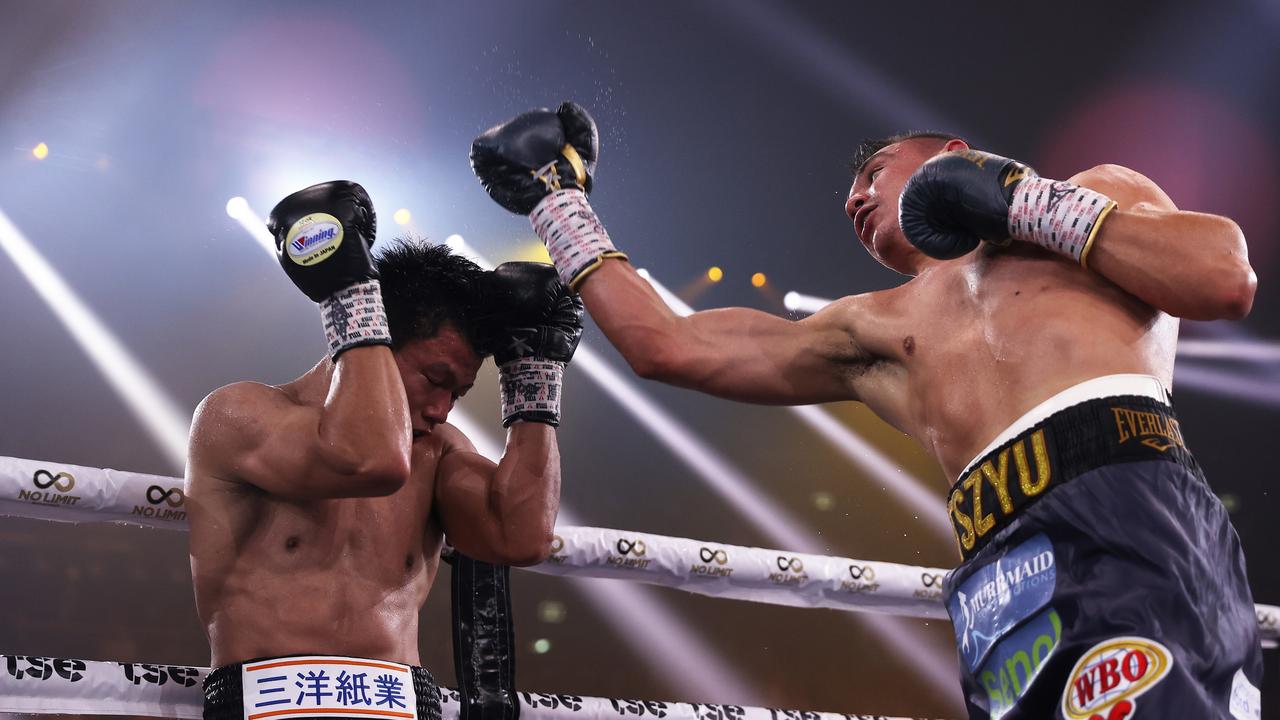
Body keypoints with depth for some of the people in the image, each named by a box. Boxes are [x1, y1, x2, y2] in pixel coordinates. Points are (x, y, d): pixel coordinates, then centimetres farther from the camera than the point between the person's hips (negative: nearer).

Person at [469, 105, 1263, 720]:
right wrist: (559, 202, 36)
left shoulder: (1095, 193, 24)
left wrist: (1026, 201, 8)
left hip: (1132, 502, -3)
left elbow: (1226, 277, 6)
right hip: (1016, 557, 3)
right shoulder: (870, 332, 29)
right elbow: (667, 345, 28)